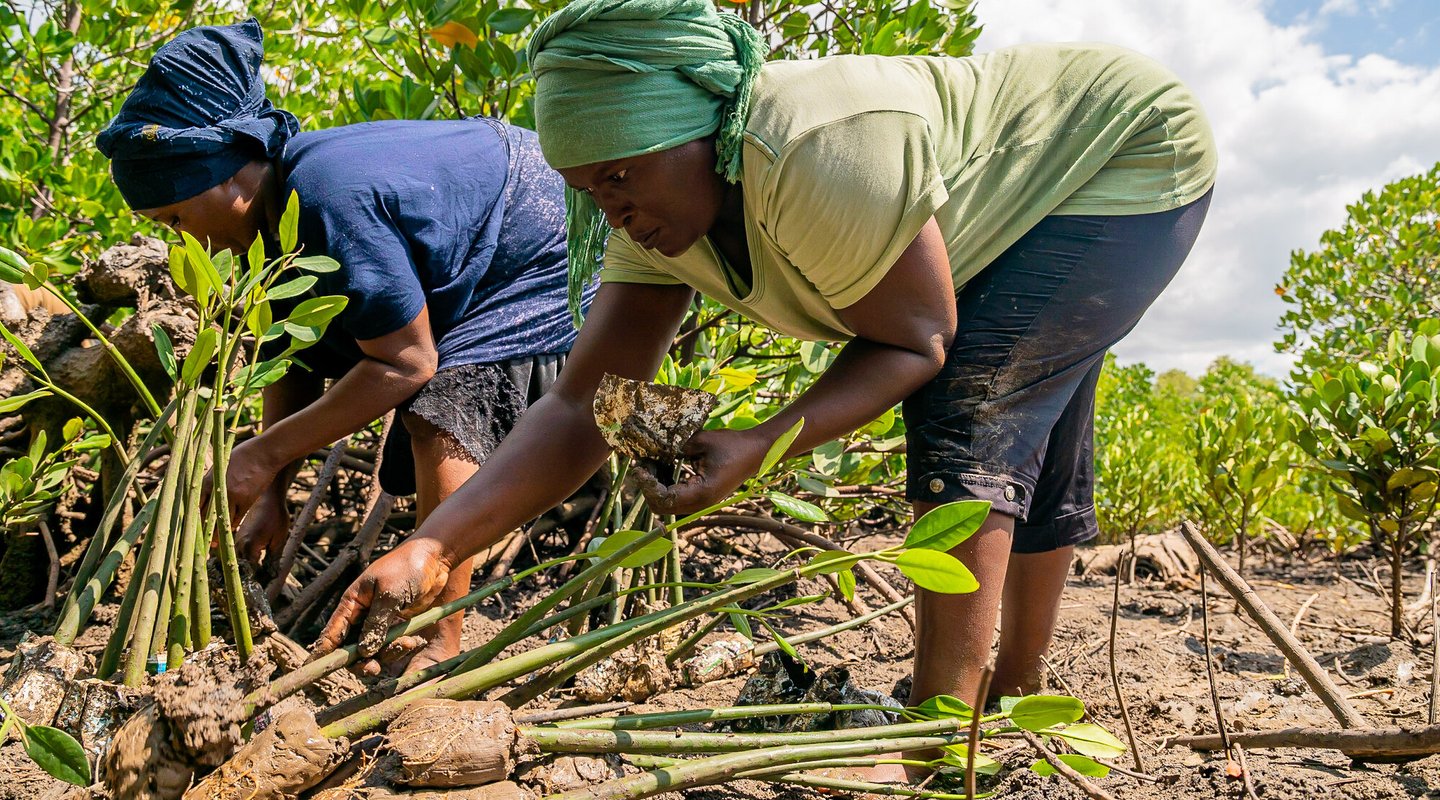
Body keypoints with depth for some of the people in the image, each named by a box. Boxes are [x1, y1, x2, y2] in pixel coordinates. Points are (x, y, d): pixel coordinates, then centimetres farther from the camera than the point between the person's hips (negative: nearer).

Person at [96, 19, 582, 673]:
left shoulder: (333, 201, -36)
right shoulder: (285, 204, -4)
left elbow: (405, 363, -33)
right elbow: (296, 362, 1)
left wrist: (264, 454, -27)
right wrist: (270, 495, -5)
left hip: (546, 266, -10)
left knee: (441, 414, -27)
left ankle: (442, 643, -19)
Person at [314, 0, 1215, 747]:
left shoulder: (817, 157, -40)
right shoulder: (657, 210, -15)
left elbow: (917, 344, -28)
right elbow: (582, 405, -17)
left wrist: (760, 448, -38)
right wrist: (432, 547, -28)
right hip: (1023, 226, 8)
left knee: (970, 416, -22)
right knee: (1021, 449, 16)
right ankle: (1017, 695, 33)